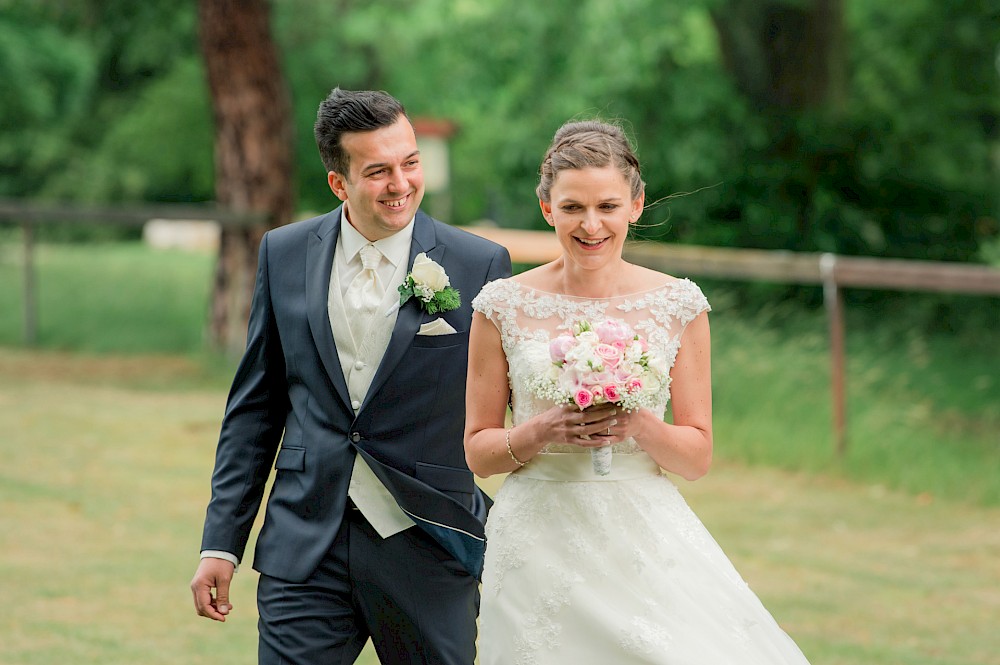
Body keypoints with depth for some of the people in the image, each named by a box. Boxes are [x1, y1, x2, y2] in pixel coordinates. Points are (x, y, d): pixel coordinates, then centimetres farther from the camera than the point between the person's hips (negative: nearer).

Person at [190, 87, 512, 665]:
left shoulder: (479, 266, -4)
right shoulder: (285, 254, 4)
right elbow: (255, 407, 10)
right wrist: (222, 543, 6)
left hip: (429, 552, -1)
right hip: (306, 548, 1)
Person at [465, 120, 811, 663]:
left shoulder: (677, 306, 2)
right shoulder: (504, 306, 0)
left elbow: (698, 457, 5)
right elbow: (477, 451, 5)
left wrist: (639, 425, -14)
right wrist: (543, 432, -13)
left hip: (648, 537, 1)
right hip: (540, 544, 0)